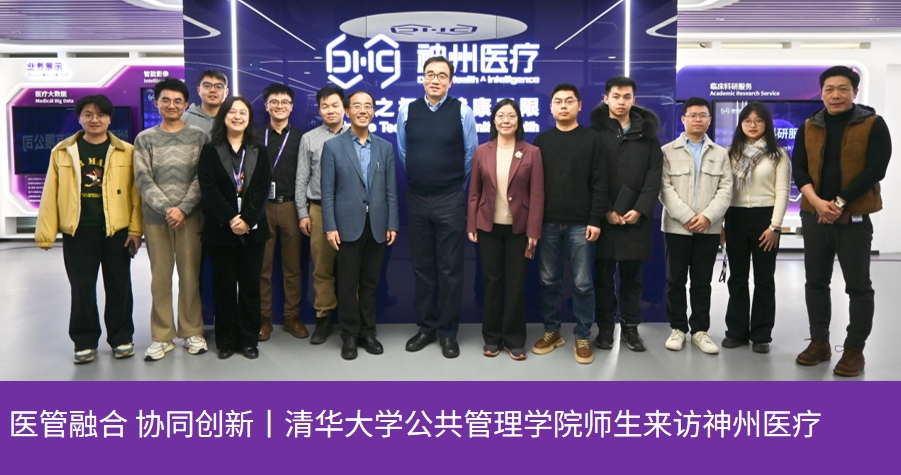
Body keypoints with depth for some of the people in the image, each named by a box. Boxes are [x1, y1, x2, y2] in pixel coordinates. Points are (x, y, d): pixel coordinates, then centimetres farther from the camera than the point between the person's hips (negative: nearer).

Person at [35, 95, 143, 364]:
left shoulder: (126, 152, 0)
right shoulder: (62, 152, 4)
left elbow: (135, 192, -2)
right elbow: (50, 194, 3)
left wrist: (135, 229, -7)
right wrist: (46, 232, -1)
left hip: (117, 230, -1)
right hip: (78, 232, 1)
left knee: (118, 287, 8)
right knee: (82, 289, 8)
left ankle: (121, 338, 21)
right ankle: (85, 342, 21)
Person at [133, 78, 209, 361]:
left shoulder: (198, 136, 5)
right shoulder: (144, 139, 8)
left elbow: (202, 178, -2)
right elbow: (143, 179, 0)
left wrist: (183, 208, -12)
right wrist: (166, 208, -12)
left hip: (190, 216, -1)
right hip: (156, 217, 1)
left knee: (190, 276, 4)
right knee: (160, 278, 6)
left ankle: (192, 332, 16)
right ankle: (161, 337, 14)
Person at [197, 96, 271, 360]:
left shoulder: (259, 151, 9)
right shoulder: (210, 150, 4)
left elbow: (262, 190, -1)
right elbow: (208, 188, -7)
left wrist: (247, 220, -14)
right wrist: (230, 219, -17)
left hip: (253, 229, 1)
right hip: (221, 229, -1)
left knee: (250, 285, 5)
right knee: (224, 286, 4)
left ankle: (248, 340, 15)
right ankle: (225, 341, 15)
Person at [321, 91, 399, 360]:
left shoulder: (385, 147, 10)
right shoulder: (333, 147, 2)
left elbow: (391, 190, 7)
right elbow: (327, 192, -2)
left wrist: (392, 224, 1)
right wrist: (330, 227, -9)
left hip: (377, 226, 2)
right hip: (348, 225, -2)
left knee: (371, 283, 10)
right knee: (348, 283, 4)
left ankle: (368, 332, 21)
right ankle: (350, 335, 16)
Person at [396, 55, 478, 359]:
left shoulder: (462, 112, -5)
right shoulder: (407, 111, 2)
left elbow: (470, 155, 3)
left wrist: (455, 185, 10)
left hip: (451, 200, -2)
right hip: (416, 200, 3)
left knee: (450, 268, 3)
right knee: (422, 267, 11)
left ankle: (448, 332, 14)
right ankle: (426, 327, 24)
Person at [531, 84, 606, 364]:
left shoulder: (592, 139, 3)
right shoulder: (542, 140, 10)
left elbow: (599, 184, -2)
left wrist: (595, 220, -9)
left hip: (580, 224, -2)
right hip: (548, 223, 2)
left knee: (582, 283, 2)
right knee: (549, 281, 9)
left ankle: (582, 336, 14)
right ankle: (551, 331, 22)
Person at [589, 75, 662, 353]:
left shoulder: (647, 132, 9)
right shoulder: (596, 132, 3)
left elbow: (654, 175, 2)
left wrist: (640, 209, -8)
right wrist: (606, 210, -11)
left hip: (637, 217, 2)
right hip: (604, 217, -2)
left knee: (632, 276, 8)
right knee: (604, 276, 4)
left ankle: (630, 328, 18)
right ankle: (605, 328, 15)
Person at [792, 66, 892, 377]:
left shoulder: (873, 125, -2)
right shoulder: (809, 128, 8)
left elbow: (875, 169, -9)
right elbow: (798, 169, 4)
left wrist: (839, 203, -16)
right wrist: (817, 202, -12)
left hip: (854, 217, -3)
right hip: (814, 215, 4)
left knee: (858, 285, 1)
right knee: (816, 281, 9)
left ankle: (854, 350, 10)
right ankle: (819, 342, 20)